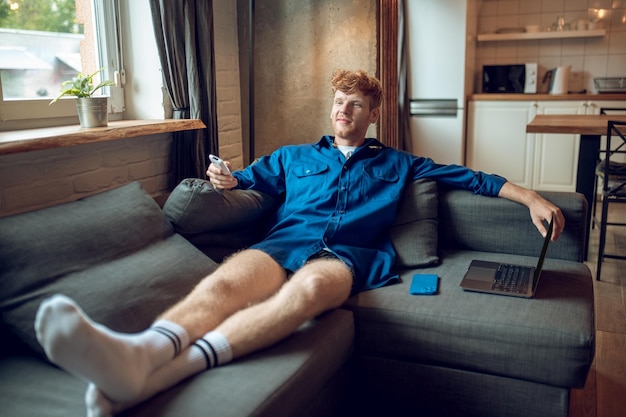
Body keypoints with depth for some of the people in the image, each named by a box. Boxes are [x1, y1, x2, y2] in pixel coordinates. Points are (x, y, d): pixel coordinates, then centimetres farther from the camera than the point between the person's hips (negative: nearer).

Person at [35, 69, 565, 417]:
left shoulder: (397, 163, 29)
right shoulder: (294, 156, 32)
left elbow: (468, 177, 26)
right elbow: (246, 179, 32)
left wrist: (531, 197, 15)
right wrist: (227, 180, 6)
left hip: (350, 253, -2)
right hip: (287, 240, 2)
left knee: (309, 287, -41)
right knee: (227, 281, -34)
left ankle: (164, 373, -61)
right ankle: (139, 354, -65)